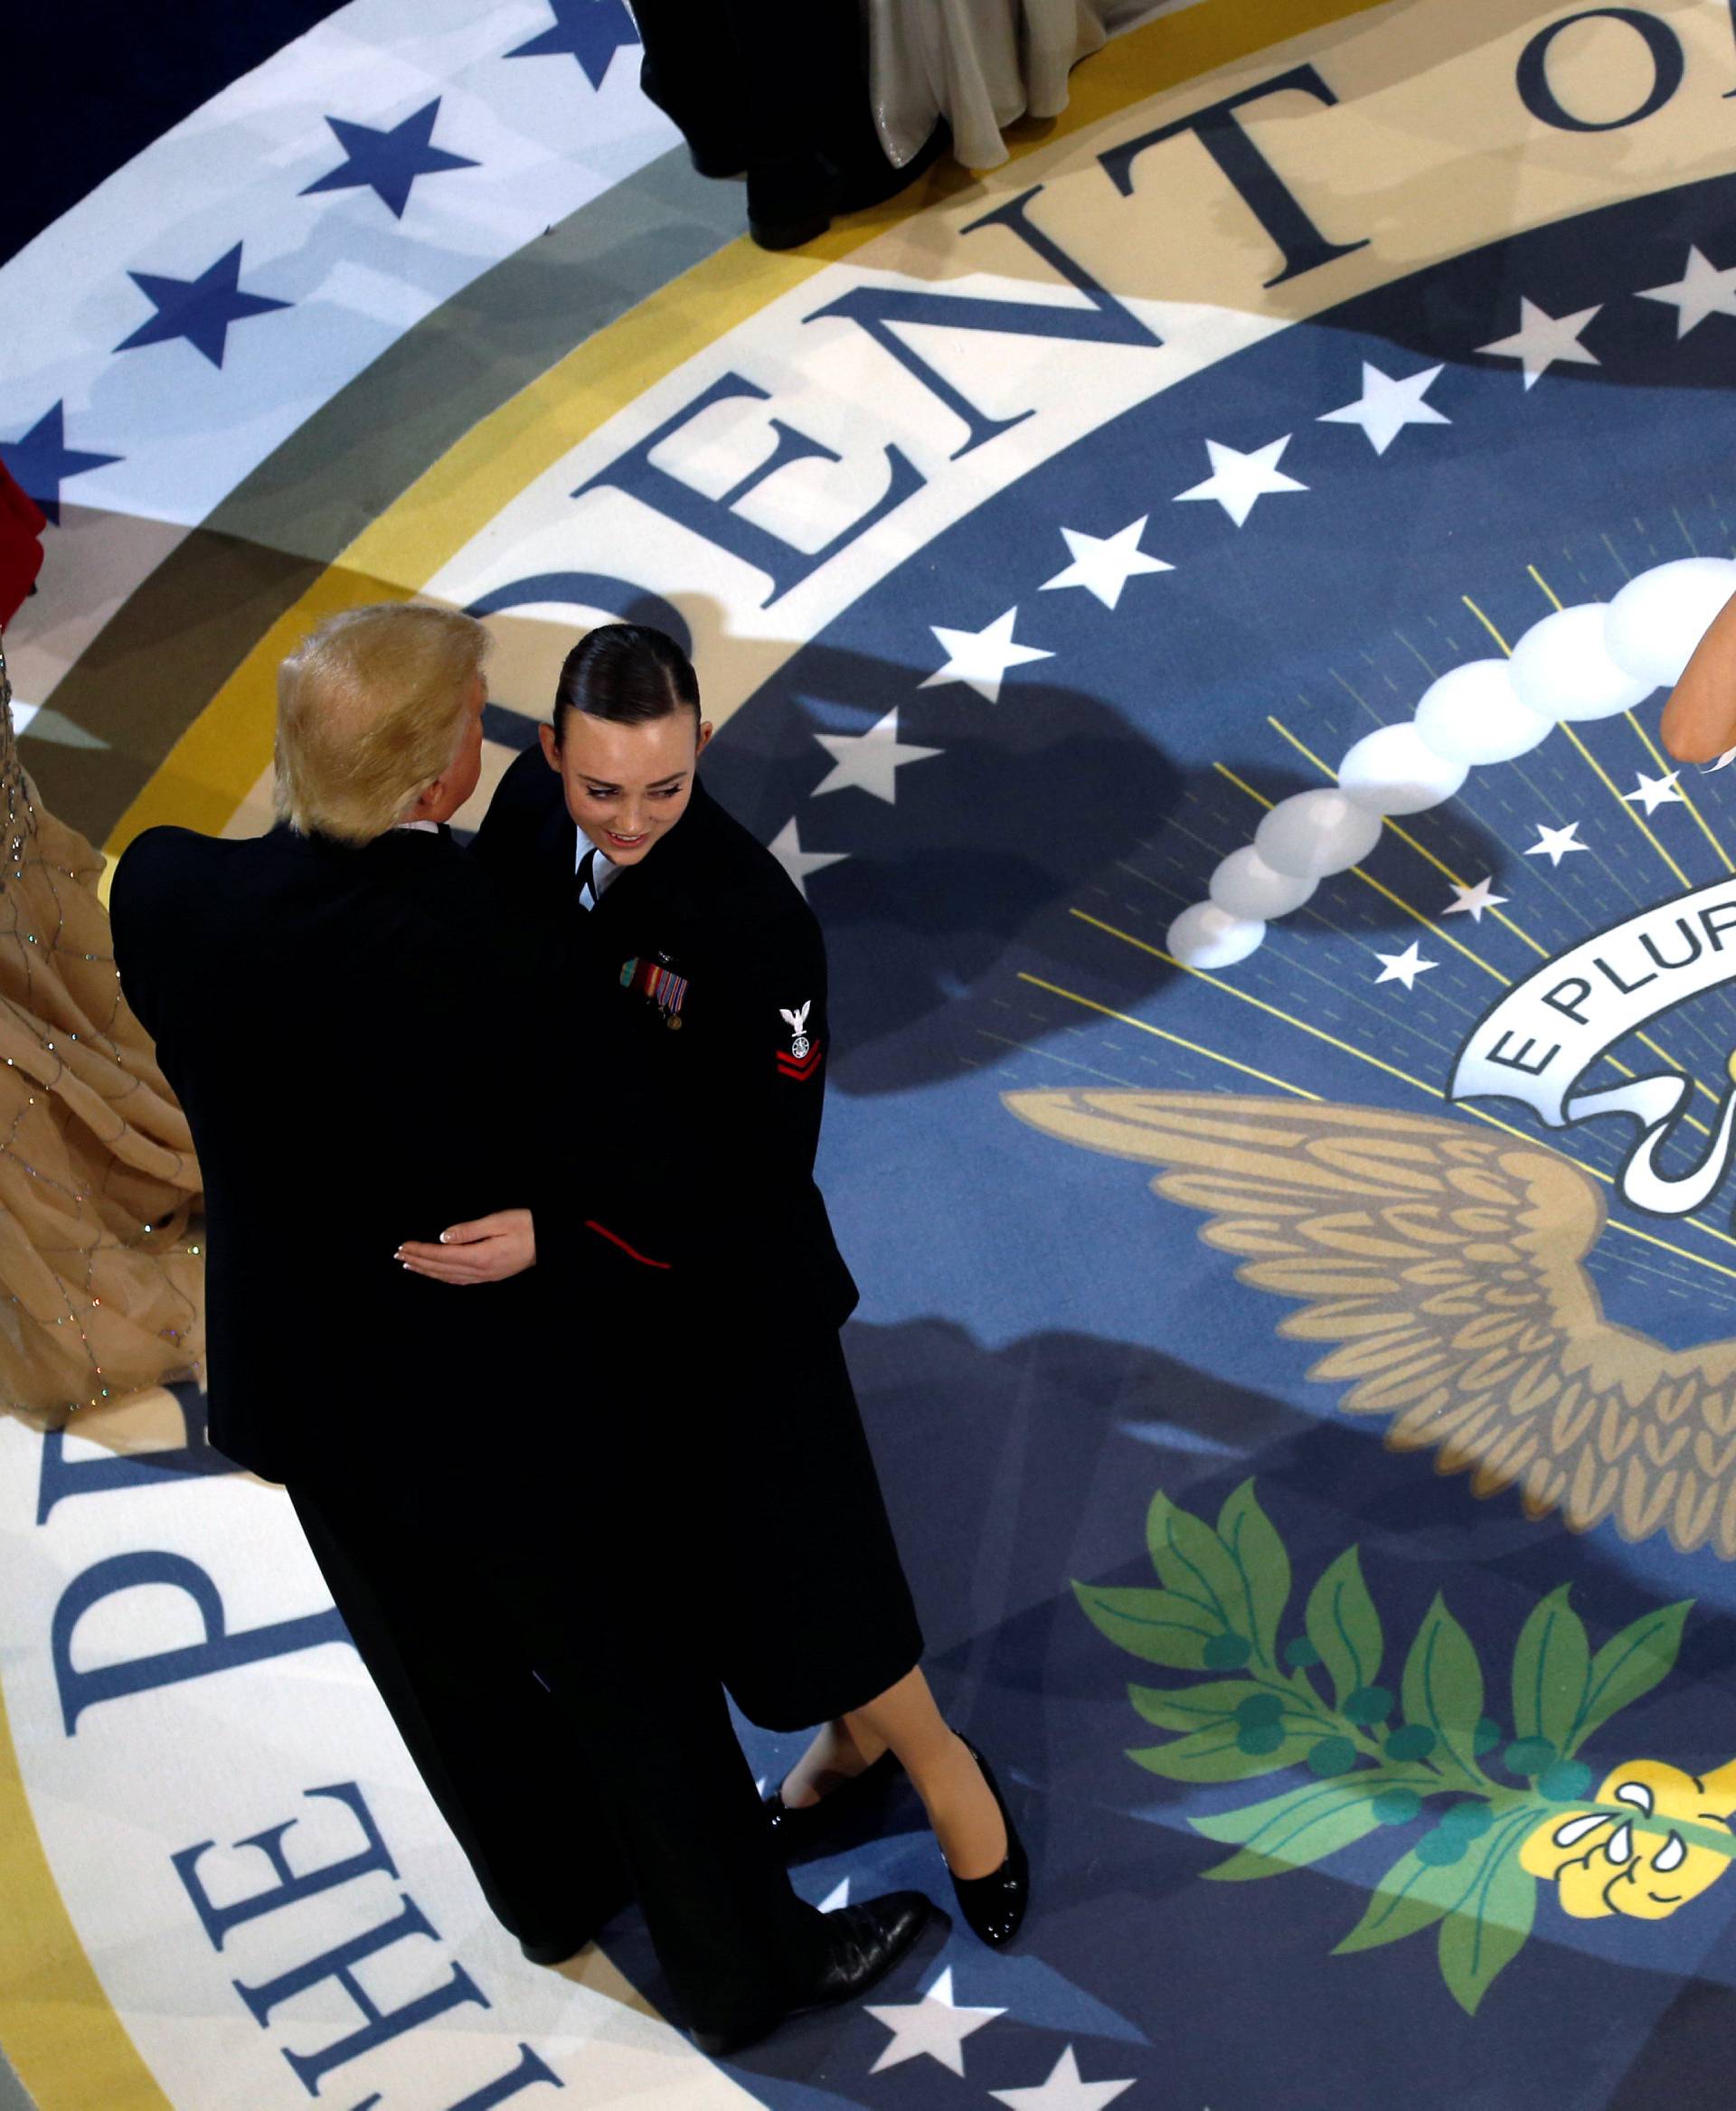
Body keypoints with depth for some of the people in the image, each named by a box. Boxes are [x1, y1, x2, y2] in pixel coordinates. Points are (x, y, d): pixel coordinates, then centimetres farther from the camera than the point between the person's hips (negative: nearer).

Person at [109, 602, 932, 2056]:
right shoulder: (470, 942, -34)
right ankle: (747, 1964, 39)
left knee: (443, 1664, 28)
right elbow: (588, 1158, -21)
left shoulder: (165, 894, -20)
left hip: (301, 1384, 6)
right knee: (632, 1683, 17)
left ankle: (553, 1891, 54)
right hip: (492, 1397, -5)